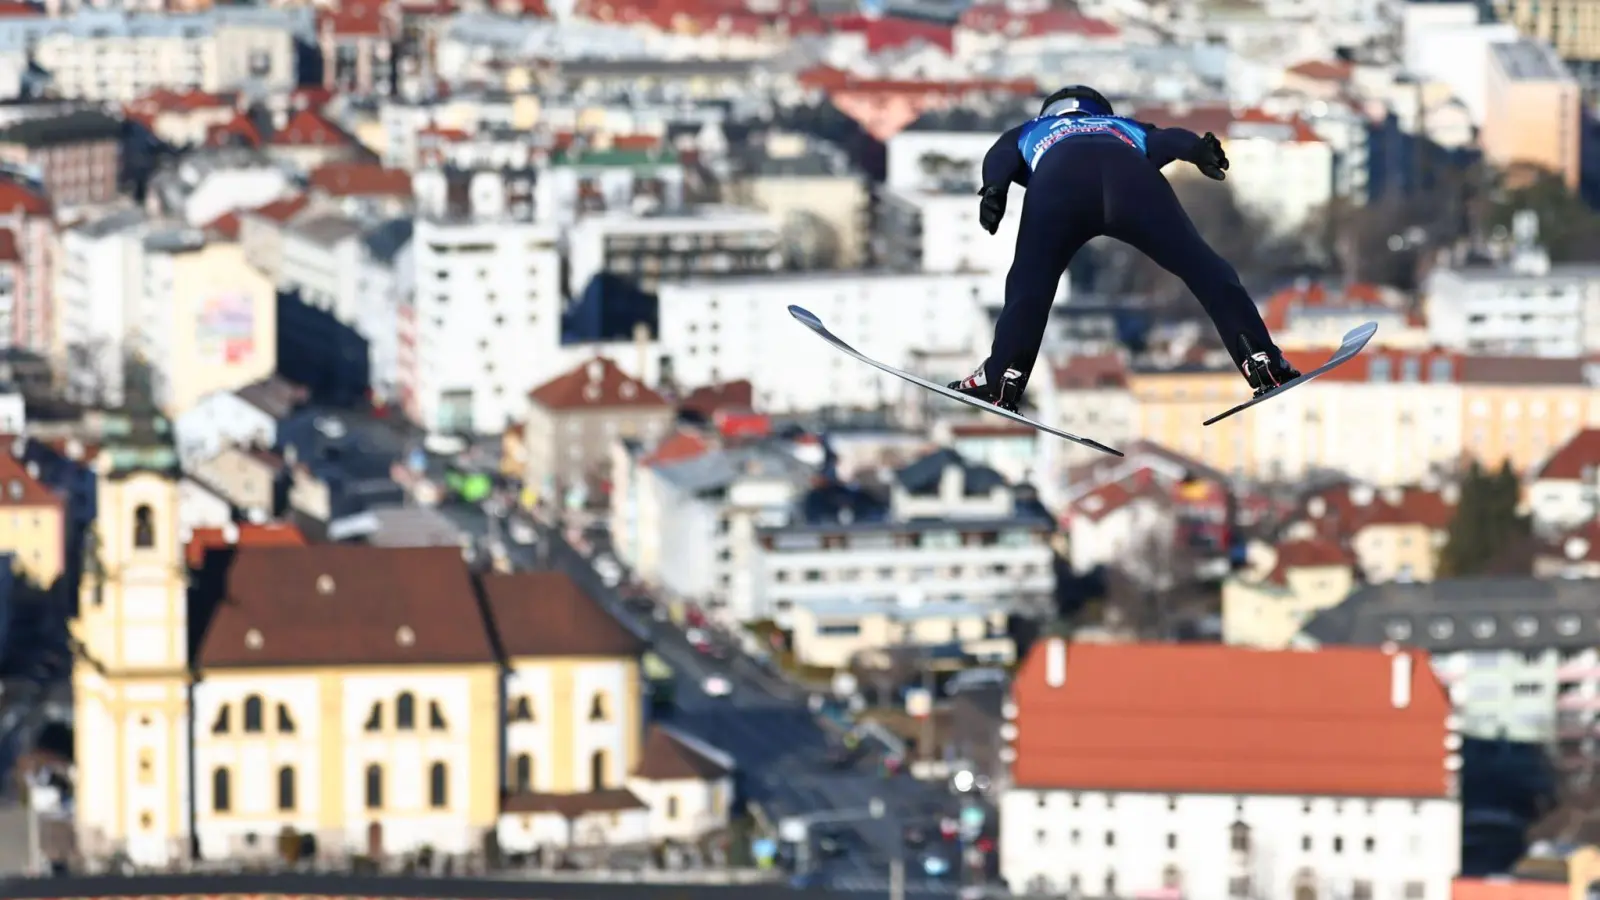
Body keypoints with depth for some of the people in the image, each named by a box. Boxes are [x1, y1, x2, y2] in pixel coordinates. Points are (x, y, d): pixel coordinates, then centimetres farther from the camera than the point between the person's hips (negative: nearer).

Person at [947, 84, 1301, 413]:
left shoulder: (1031, 132, 45)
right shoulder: (1125, 129, 47)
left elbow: (1001, 156, 23)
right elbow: (1169, 139, 26)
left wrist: (994, 189, 3)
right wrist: (1200, 150, 6)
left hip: (1057, 175, -1)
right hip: (1130, 172, 1)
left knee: (1030, 282, 8)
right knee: (1203, 269, 4)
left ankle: (1003, 376, -10)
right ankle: (1261, 361, -8)